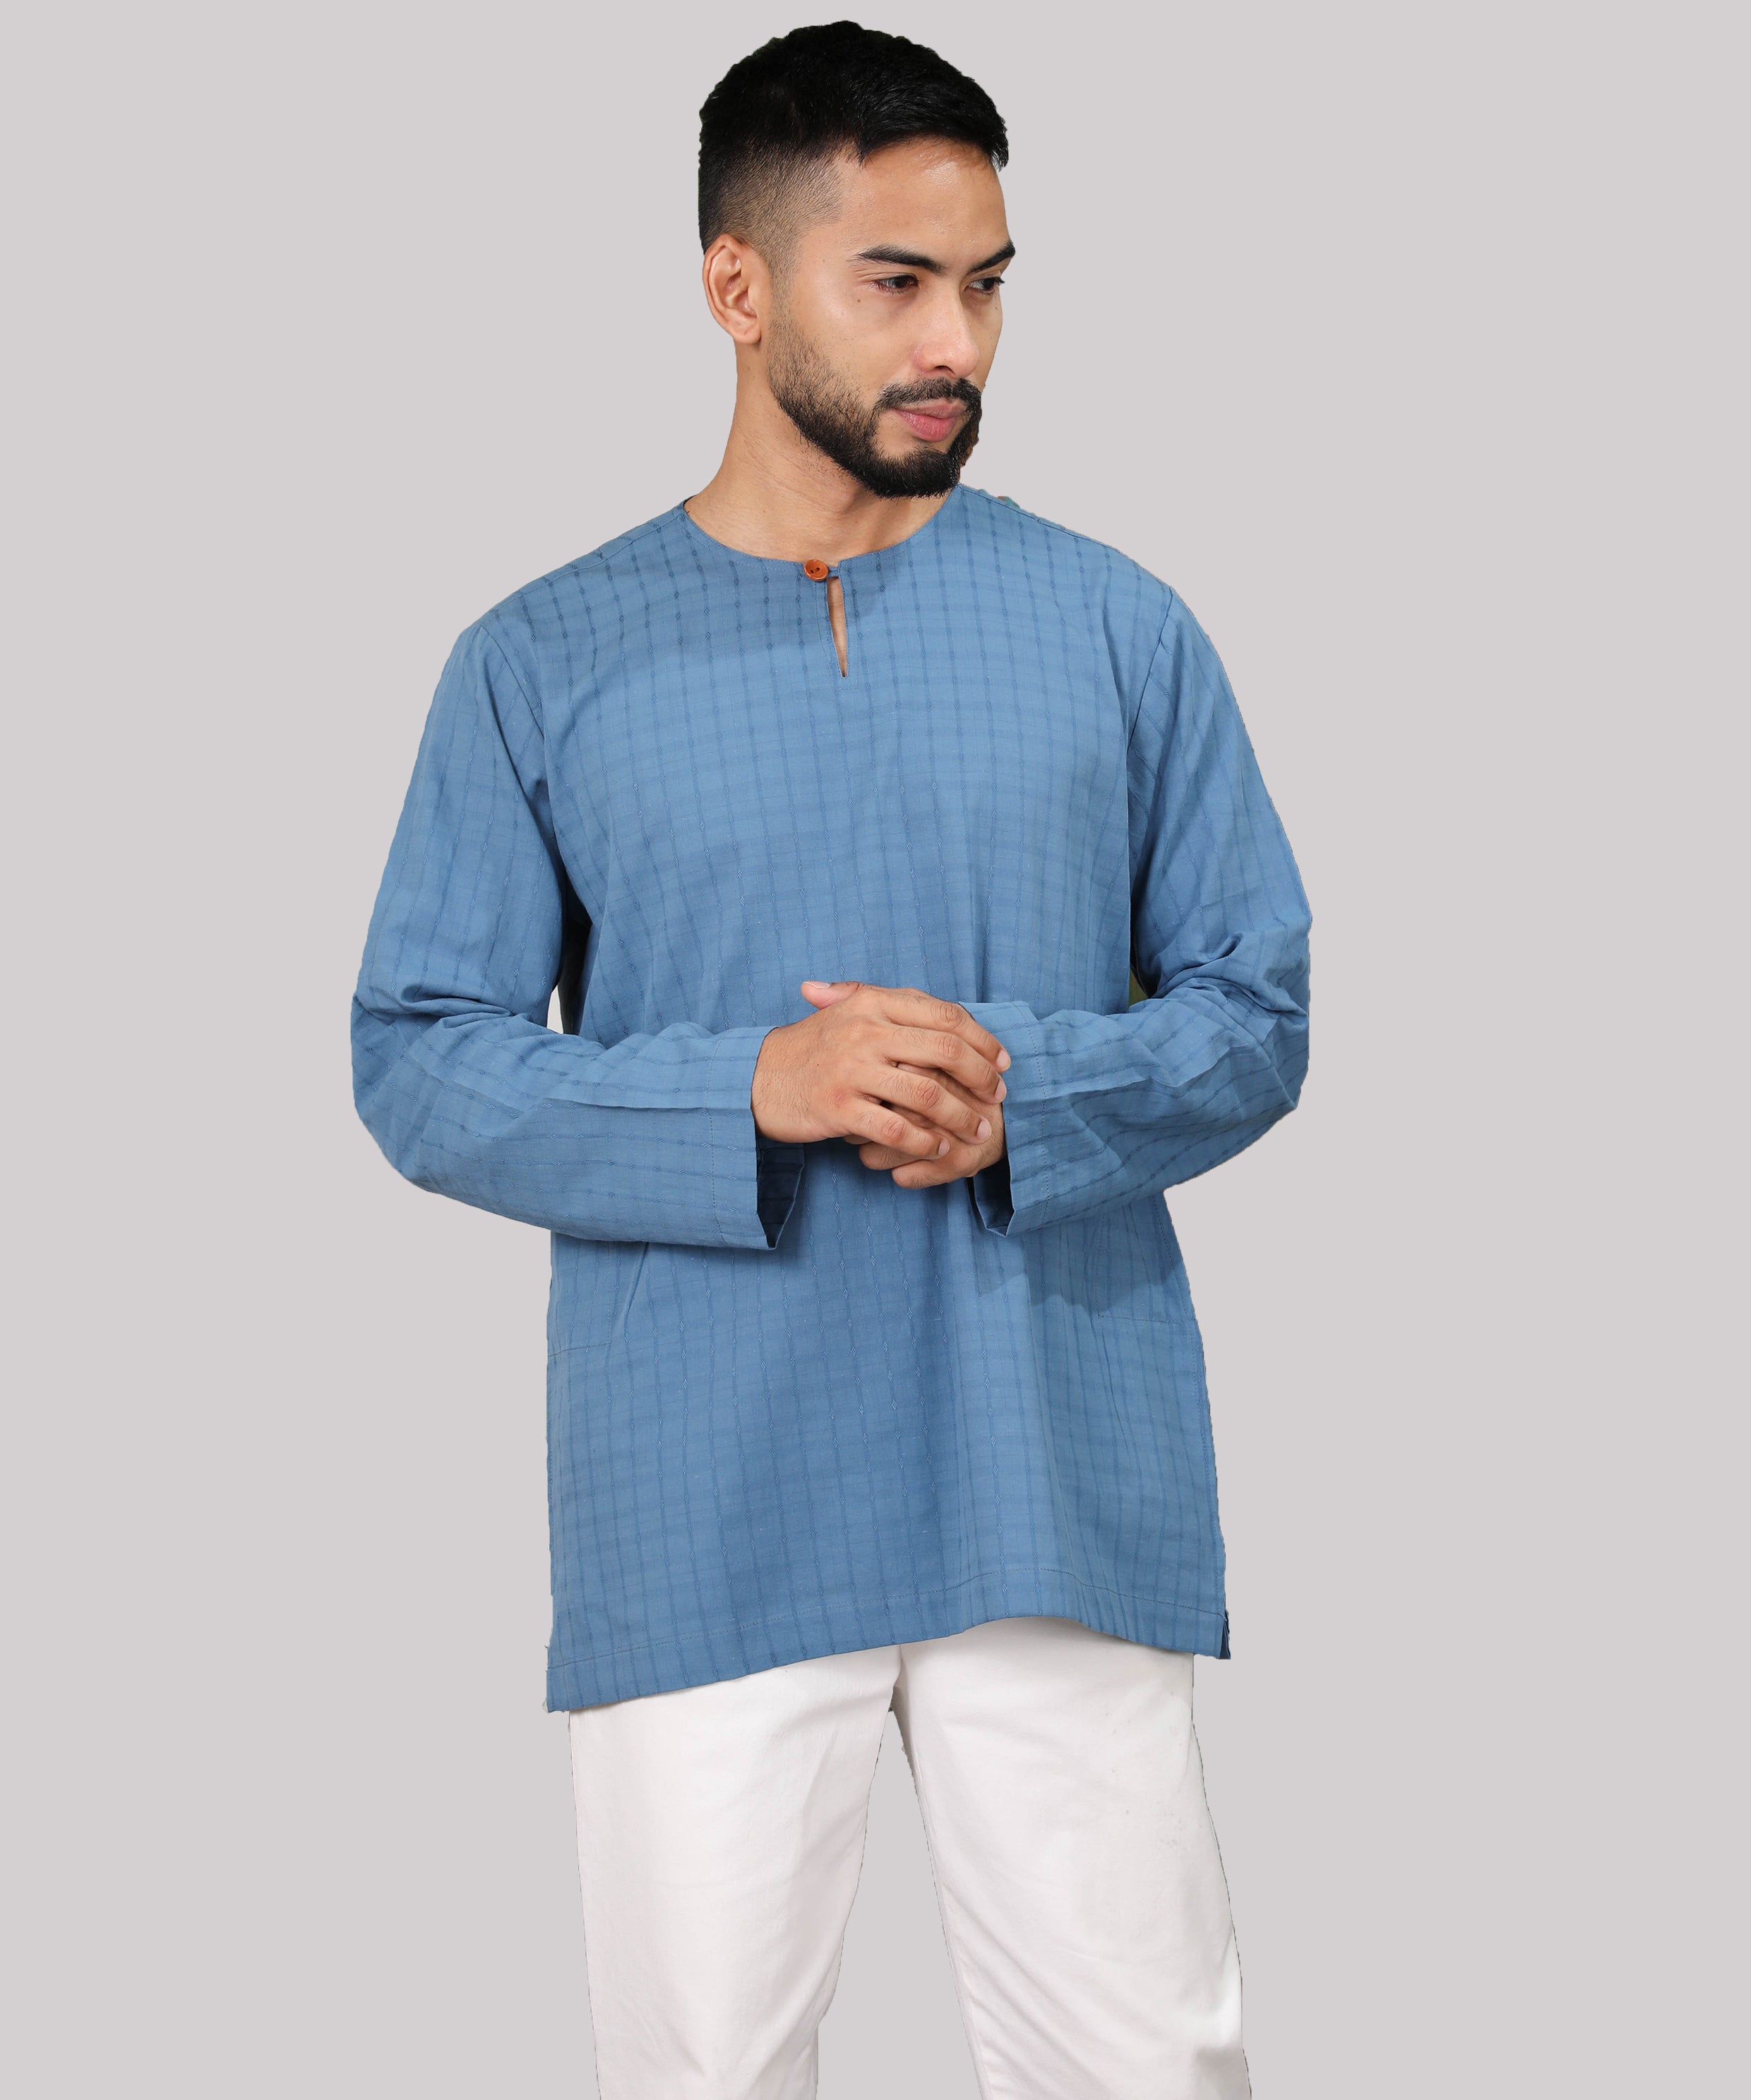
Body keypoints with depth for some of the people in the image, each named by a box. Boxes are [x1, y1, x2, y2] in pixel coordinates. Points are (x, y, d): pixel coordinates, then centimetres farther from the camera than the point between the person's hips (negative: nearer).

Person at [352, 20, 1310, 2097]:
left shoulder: (1118, 630, 6)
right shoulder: (544, 664, 3)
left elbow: (1256, 1011, 8)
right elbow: (416, 1065, 0)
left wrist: (1023, 1096, -13)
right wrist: (755, 1093, -15)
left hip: (1063, 1495, 1)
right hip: (702, 1518, 0)